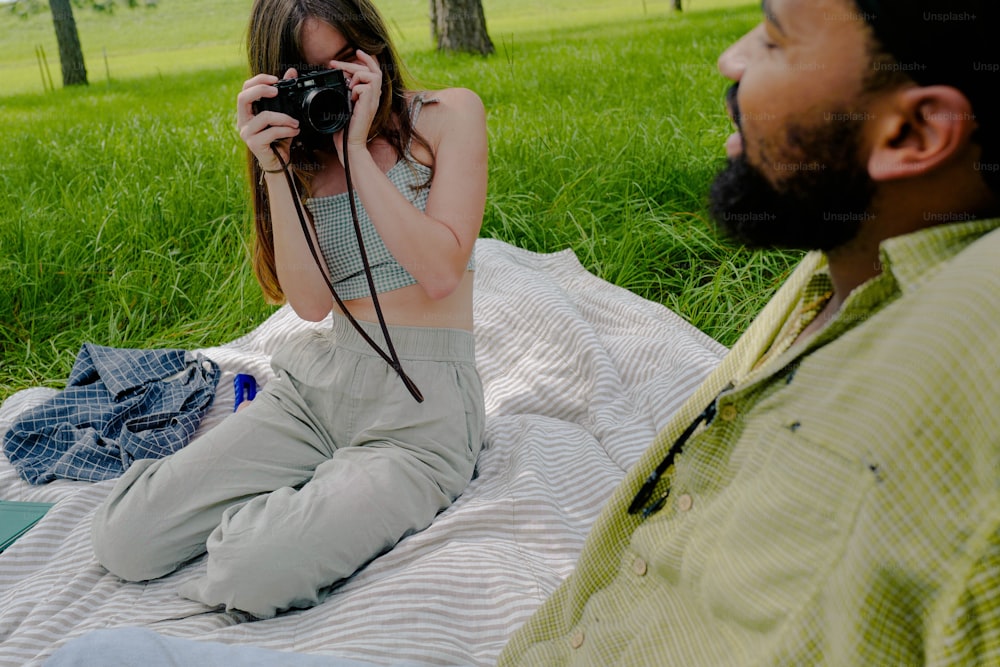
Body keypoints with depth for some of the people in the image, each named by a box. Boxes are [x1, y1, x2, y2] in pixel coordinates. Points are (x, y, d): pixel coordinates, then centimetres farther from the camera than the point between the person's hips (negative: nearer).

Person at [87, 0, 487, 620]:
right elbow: (312, 302, -5)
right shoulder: (304, 155, 9)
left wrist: (357, 149, -15)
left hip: (423, 406, -4)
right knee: (124, 538, -6)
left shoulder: (448, 115, -2)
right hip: (319, 381, 5)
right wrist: (276, 168, -13)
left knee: (254, 574, -23)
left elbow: (439, 272, -15)